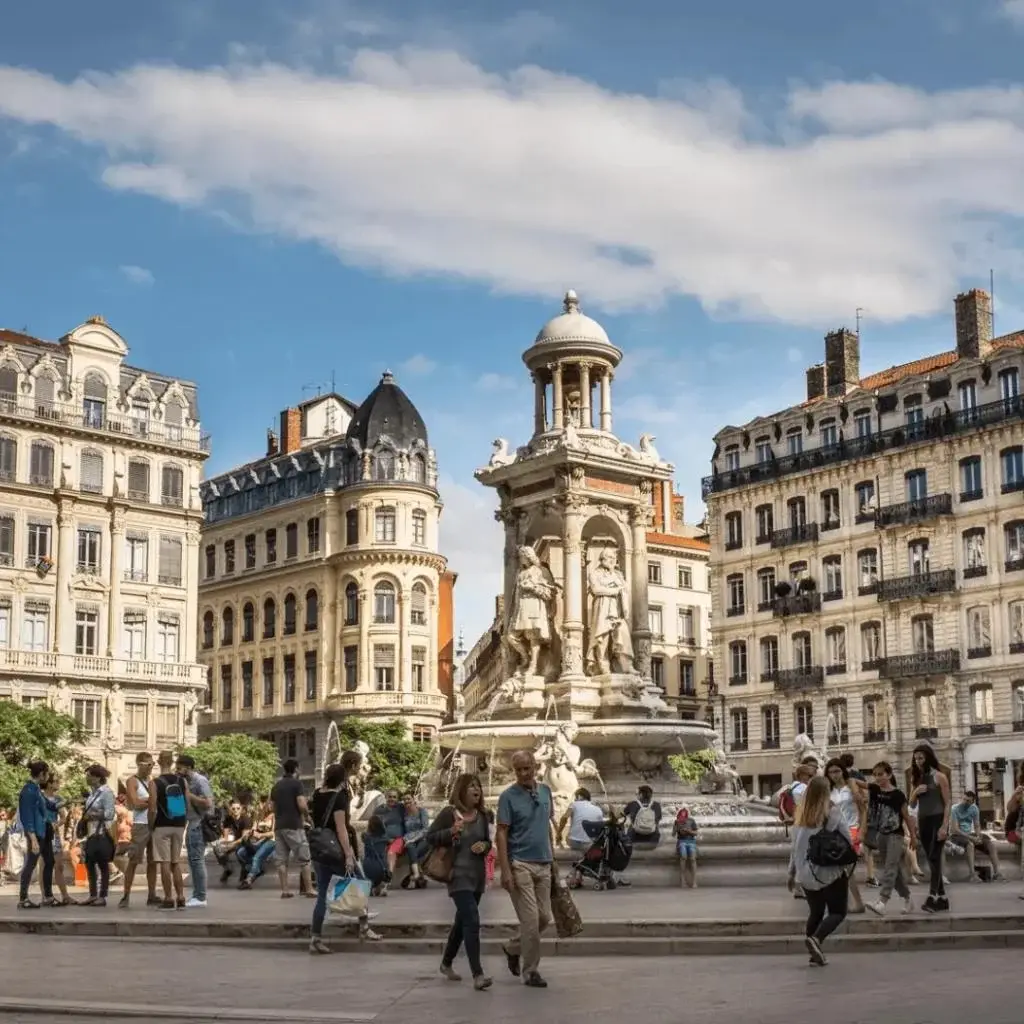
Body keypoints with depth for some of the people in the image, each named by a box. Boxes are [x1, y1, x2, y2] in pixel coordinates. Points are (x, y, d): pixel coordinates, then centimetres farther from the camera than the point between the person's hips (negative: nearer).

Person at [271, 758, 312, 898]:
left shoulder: (276, 785, 14)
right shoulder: (297, 783, -6)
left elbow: (272, 806, 19)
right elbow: (302, 805, -16)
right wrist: (306, 815, 2)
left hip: (279, 825, 6)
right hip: (294, 825, -6)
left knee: (281, 860, 5)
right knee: (303, 859, 0)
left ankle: (285, 890, 3)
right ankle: (308, 889, 0)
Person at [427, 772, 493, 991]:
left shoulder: (481, 815, 7)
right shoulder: (449, 814, -9)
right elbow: (430, 837, -5)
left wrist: (484, 845, -4)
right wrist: (450, 832, -21)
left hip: (478, 874, 7)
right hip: (459, 874, -7)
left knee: (463, 921, 19)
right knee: (472, 921, -18)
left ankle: (446, 963, 38)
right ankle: (477, 975, -21)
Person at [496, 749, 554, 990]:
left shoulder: (545, 791, 9)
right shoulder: (508, 796, -8)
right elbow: (502, 834, -10)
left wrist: (552, 856, 16)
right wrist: (505, 871, -16)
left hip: (543, 864, 6)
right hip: (521, 865, -6)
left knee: (544, 917, 9)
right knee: (530, 919, -6)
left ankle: (513, 949, 31)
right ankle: (530, 971, 6)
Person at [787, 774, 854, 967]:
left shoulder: (801, 815, 3)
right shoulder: (833, 813, -11)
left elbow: (795, 846, 7)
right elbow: (847, 842, -7)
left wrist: (792, 872, 16)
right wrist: (849, 866, 8)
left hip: (807, 874, 5)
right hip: (831, 872, -5)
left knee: (815, 912, 18)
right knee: (838, 912, 6)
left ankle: (815, 954, 13)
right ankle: (816, 938, -18)